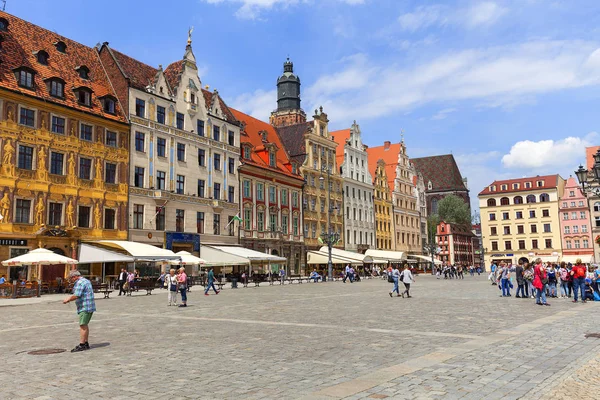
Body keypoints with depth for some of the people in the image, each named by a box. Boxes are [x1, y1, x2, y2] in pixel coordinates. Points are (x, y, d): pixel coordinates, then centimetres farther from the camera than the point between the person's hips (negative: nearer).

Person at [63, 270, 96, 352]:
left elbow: (76, 296, -21)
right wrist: (70, 298, 20)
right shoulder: (86, 281, 19)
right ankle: (86, 344, 19)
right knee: (85, 325, 15)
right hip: (90, 307, 11)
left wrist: (67, 300, -6)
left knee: (83, 325, -9)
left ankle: (81, 345, -9)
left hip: (85, 308, -11)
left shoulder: (80, 282, -13)